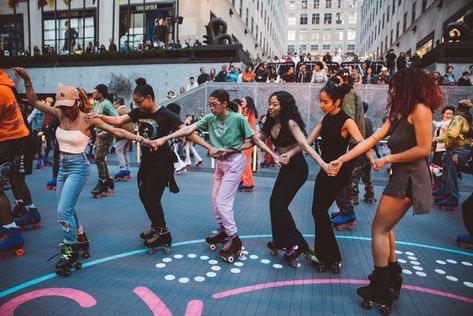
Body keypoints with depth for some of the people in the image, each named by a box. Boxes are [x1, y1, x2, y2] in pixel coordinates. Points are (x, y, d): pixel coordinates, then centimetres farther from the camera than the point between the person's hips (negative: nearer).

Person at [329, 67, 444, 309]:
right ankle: (392, 277, 32)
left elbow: (424, 149, -19)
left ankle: (380, 288, 12)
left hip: (409, 177, -9)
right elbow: (371, 139, 9)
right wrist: (341, 160, 3)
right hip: (401, 175, 9)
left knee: (379, 229, -2)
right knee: (384, 227, 17)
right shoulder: (399, 113, 14)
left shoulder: (420, 109, -12)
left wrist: (388, 159, -11)